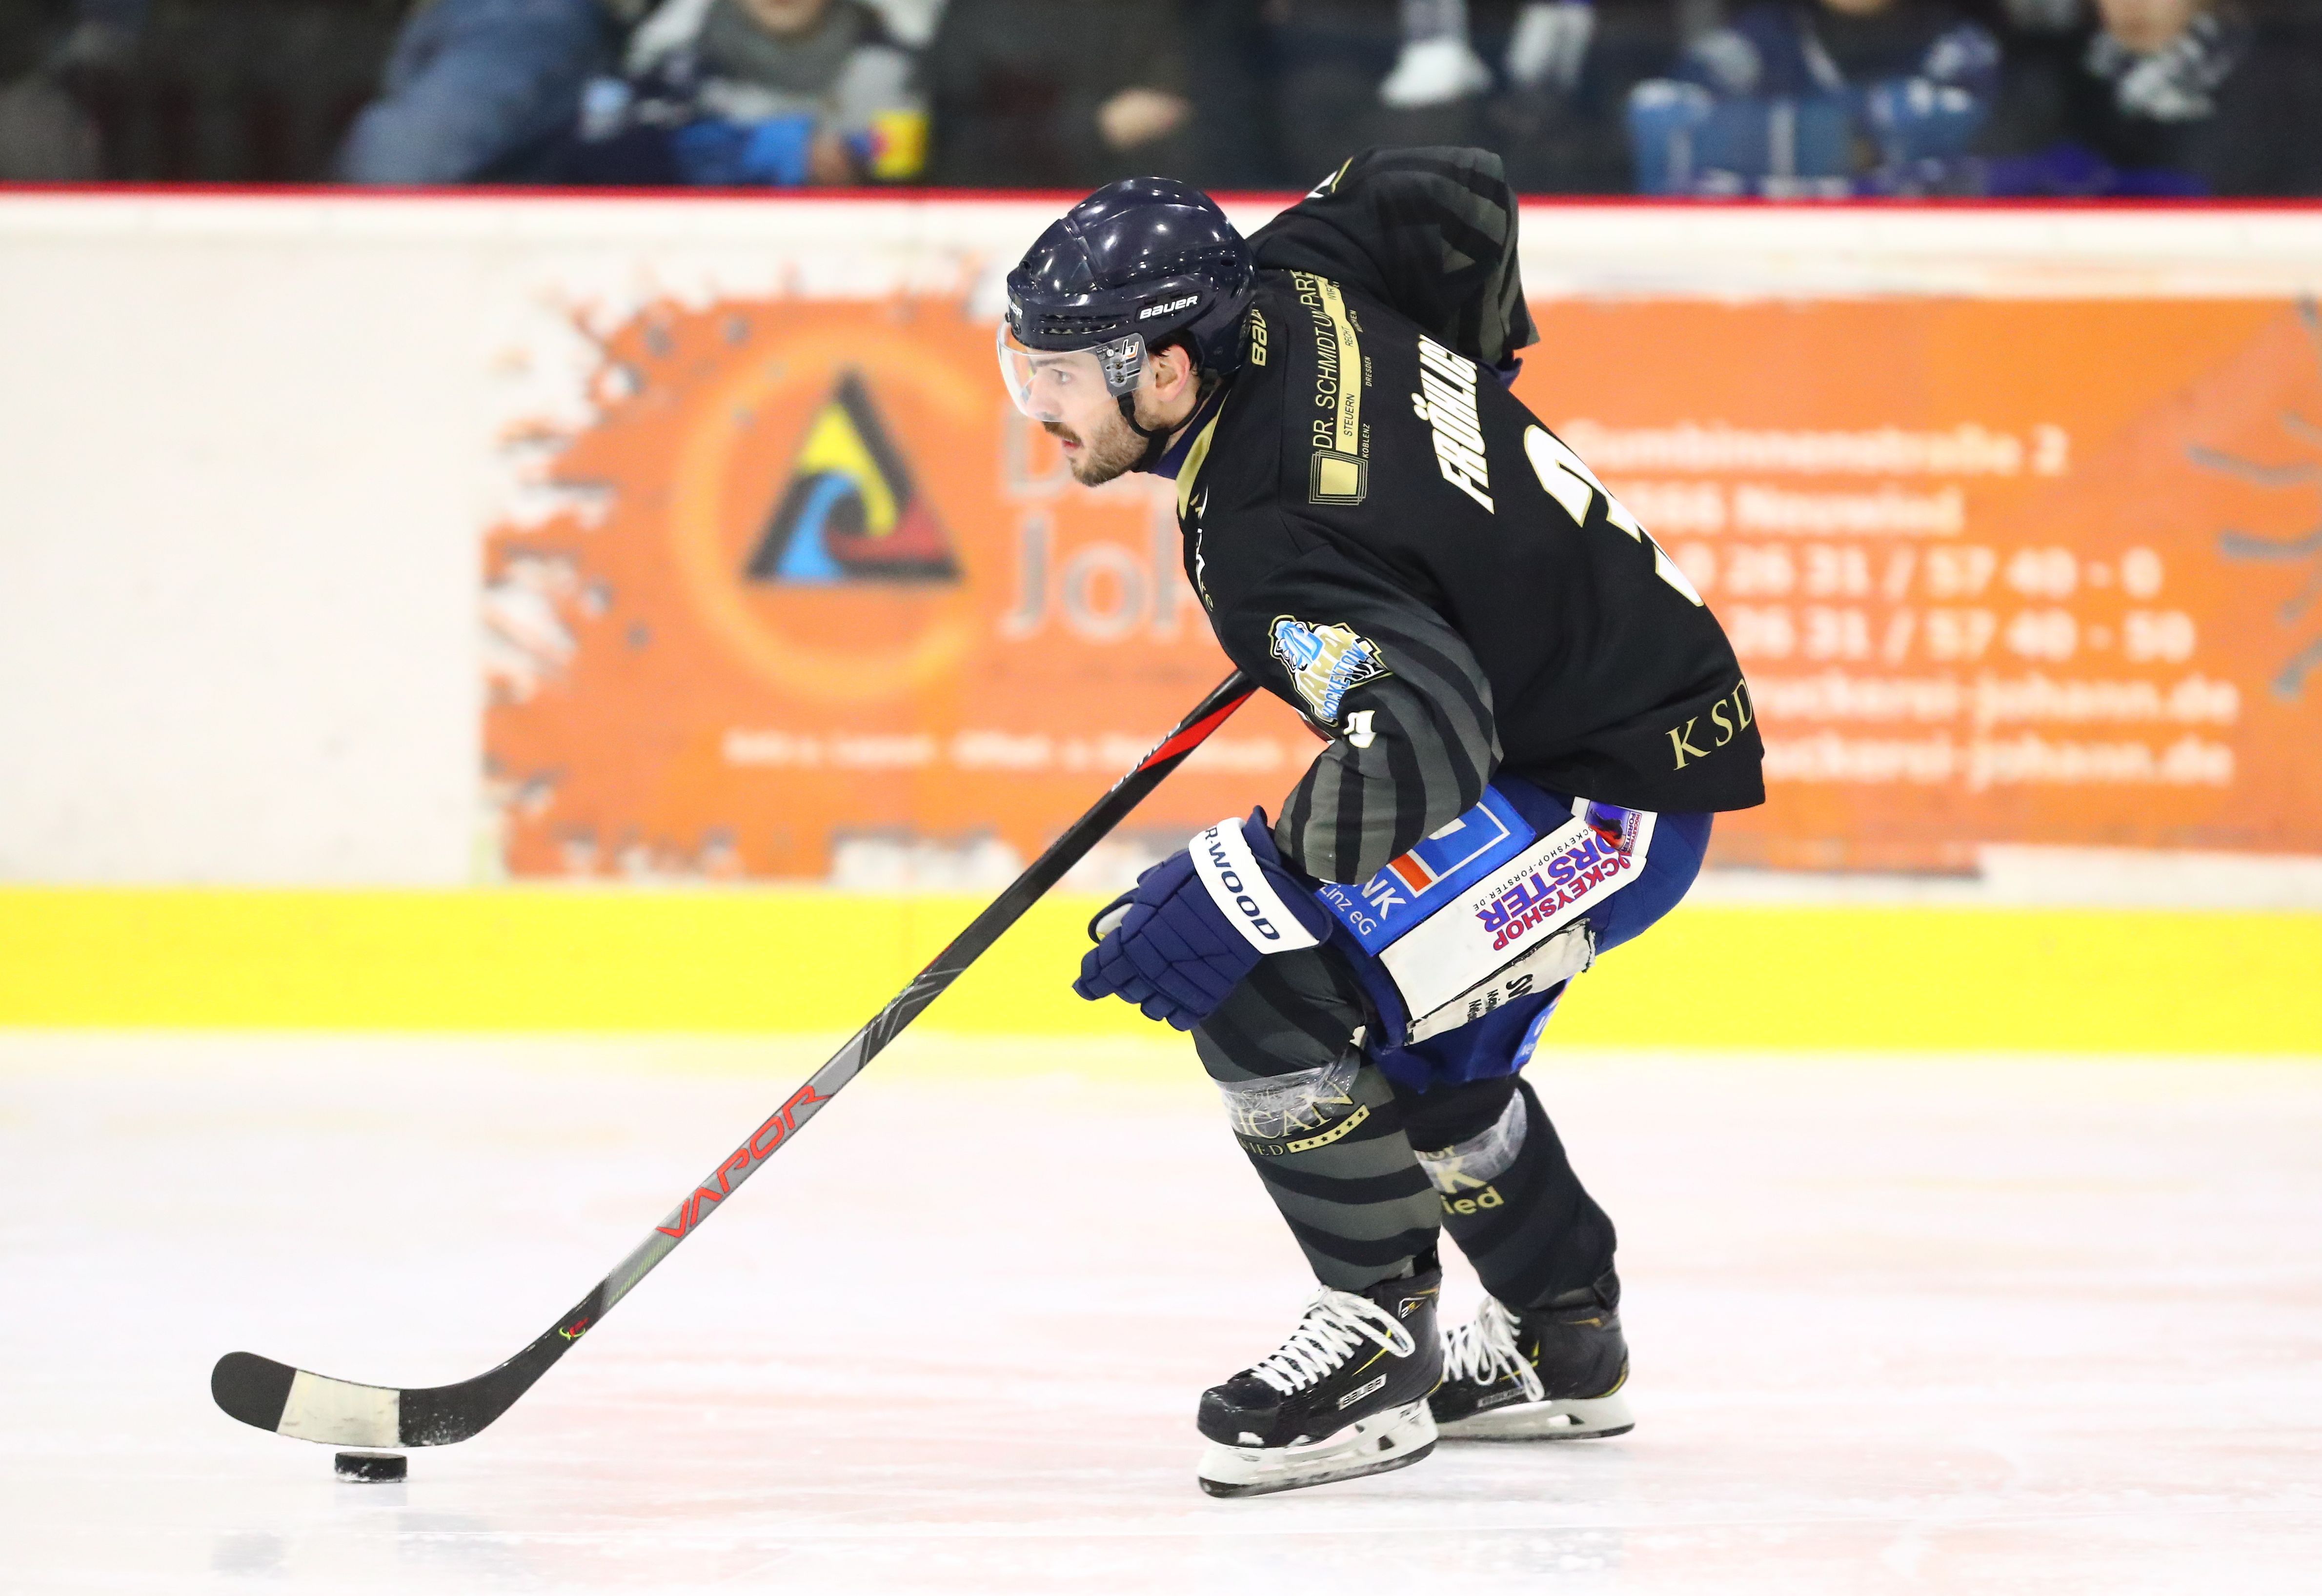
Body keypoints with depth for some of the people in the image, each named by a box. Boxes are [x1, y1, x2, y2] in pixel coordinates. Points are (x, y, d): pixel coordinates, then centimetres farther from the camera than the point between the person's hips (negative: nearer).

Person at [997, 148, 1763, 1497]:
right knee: (1424, 1047, 26)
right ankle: (1564, 1339, 42)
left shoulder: (1266, 537, -32)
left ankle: (1377, 1339, -7)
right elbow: (1465, 198, 9)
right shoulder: (1290, 283, -8)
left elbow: (1425, 736, -42)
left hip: (1616, 796, -11)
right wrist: (1470, 383, 23)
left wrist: (1252, 876, -43)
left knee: (1256, 978, -20)